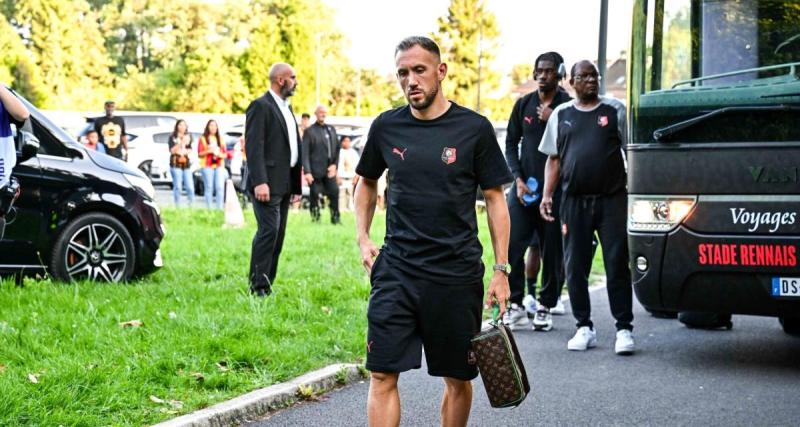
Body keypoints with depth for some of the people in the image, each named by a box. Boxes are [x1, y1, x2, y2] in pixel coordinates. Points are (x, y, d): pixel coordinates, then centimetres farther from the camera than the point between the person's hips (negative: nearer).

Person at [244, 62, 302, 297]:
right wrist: (259, 182, -23)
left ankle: (267, 282, 14)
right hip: (268, 183, -9)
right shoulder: (260, 106, -8)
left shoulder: (287, 108, 20)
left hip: (285, 183, 9)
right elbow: (254, 147, -16)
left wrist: (297, 179, 14)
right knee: (268, 230, -13)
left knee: (278, 234, 9)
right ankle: (258, 286, -10)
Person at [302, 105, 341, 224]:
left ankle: (335, 219, 8)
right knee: (314, 195, 1)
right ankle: (315, 218, 12)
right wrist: (307, 172, -14)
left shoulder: (331, 129, 15)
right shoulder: (309, 131, -1)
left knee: (334, 193, 0)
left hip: (329, 170, 4)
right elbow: (305, 153, -6)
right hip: (315, 171, -4)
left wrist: (334, 164, 0)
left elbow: (337, 148, 16)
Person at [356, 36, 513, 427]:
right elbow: (367, 182, 21)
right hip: (395, 268, 2)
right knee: (382, 375, -5)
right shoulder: (386, 127, 4)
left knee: (458, 378, 9)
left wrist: (501, 269, -3)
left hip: (457, 273, -1)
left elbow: (495, 198, 1)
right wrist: (363, 238, 9)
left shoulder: (473, 128, -3)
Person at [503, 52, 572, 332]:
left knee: (552, 250, 2)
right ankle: (515, 305, 3)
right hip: (524, 186, 3)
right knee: (513, 245, -4)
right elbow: (511, 143, 12)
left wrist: (553, 121, -15)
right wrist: (518, 179, 0)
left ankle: (545, 307, 11)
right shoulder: (524, 104, 10)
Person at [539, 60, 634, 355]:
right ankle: (584, 328, 12)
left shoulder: (615, 110, 7)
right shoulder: (561, 115, 13)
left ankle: (624, 328, 1)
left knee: (617, 264, -4)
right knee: (575, 267, 3)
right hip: (574, 201, 2)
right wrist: (547, 195, 3)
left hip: (612, 199, -2)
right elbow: (554, 159, 14)